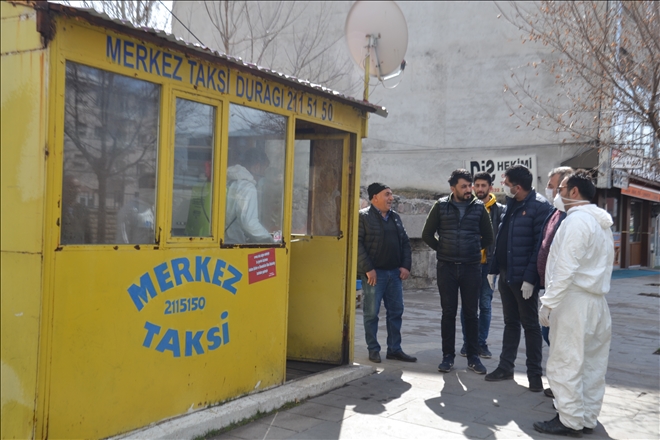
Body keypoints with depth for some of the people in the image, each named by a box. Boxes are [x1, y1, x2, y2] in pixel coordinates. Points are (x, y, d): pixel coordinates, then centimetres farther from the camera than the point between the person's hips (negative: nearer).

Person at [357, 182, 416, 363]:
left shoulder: (395, 217, 14)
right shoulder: (363, 216, -5)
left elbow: (405, 242, 16)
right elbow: (357, 244, -12)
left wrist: (406, 265, 5)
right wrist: (368, 269, -16)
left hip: (395, 273, 6)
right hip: (374, 273, -6)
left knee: (396, 311, 9)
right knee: (371, 313, 1)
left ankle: (394, 349, 18)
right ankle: (373, 349, 12)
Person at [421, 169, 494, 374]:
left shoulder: (479, 207, 2)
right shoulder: (441, 206, 1)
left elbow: (488, 237, 12)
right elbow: (427, 234, 6)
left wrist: (474, 250, 11)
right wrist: (442, 250, 6)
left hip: (472, 267, 0)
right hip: (447, 267, 0)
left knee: (471, 313, 6)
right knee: (448, 313, 5)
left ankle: (473, 357, 15)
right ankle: (448, 356, 14)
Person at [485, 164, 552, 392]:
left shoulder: (539, 207, -14)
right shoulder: (510, 205, 11)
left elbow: (541, 246, -18)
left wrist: (530, 278, -21)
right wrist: (494, 268, 11)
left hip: (524, 278, -7)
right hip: (506, 275, 7)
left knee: (530, 325, 4)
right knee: (510, 323, 15)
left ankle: (534, 373, 14)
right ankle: (506, 367, 24)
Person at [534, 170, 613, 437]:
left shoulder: (576, 220, -15)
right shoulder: (601, 222, 15)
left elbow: (565, 268, -22)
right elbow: (607, 262, 17)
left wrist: (548, 303, -18)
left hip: (574, 300, -9)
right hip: (596, 301, 10)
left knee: (565, 363, -2)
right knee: (592, 364, 12)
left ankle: (570, 421, 3)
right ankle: (587, 419, 19)